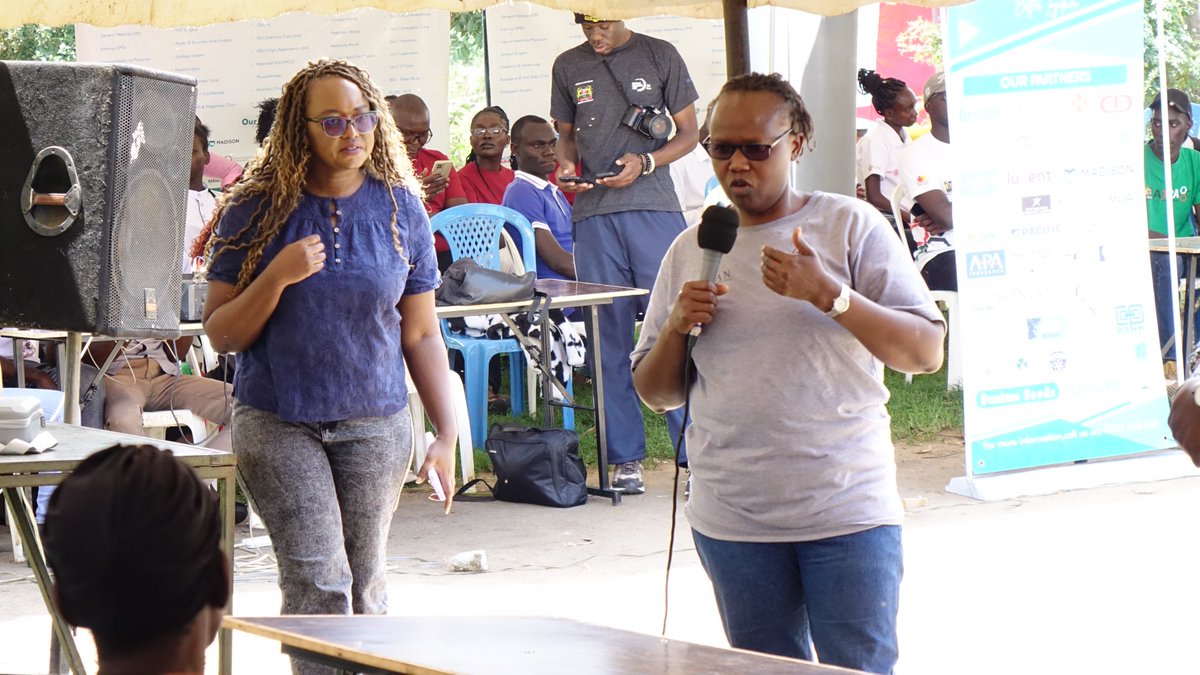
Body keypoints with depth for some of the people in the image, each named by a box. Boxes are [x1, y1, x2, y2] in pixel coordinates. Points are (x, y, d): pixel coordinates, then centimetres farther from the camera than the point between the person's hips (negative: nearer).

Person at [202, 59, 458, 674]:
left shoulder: (401, 209, 2)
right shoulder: (257, 210, -3)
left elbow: (421, 334, 7)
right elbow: (221, 334, -2)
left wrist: (447, 435, 1)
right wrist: (277, 277, -18)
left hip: (375, 421, 2)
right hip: (277, 422, -2)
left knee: (364, 587, 7)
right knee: (318, 583, -12)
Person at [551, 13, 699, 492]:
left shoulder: (660, 57, 5)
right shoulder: (568, 67, 13)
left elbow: (688, 133, 7)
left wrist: (646, 161, -10)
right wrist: (566, 163, 0)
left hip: (654, 208, -2)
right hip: (593, 214, 3)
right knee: (609, 338, 2)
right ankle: (624, 458, 7)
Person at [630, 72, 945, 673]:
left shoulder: (851, 226, -1)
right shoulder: (690, 251, 11)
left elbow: (927, 352, -8)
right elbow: (656, 393, 15)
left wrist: (828, 293, -19)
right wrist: (676, 326, -5)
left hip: (846, 511, -4)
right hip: (731, 522, 4)